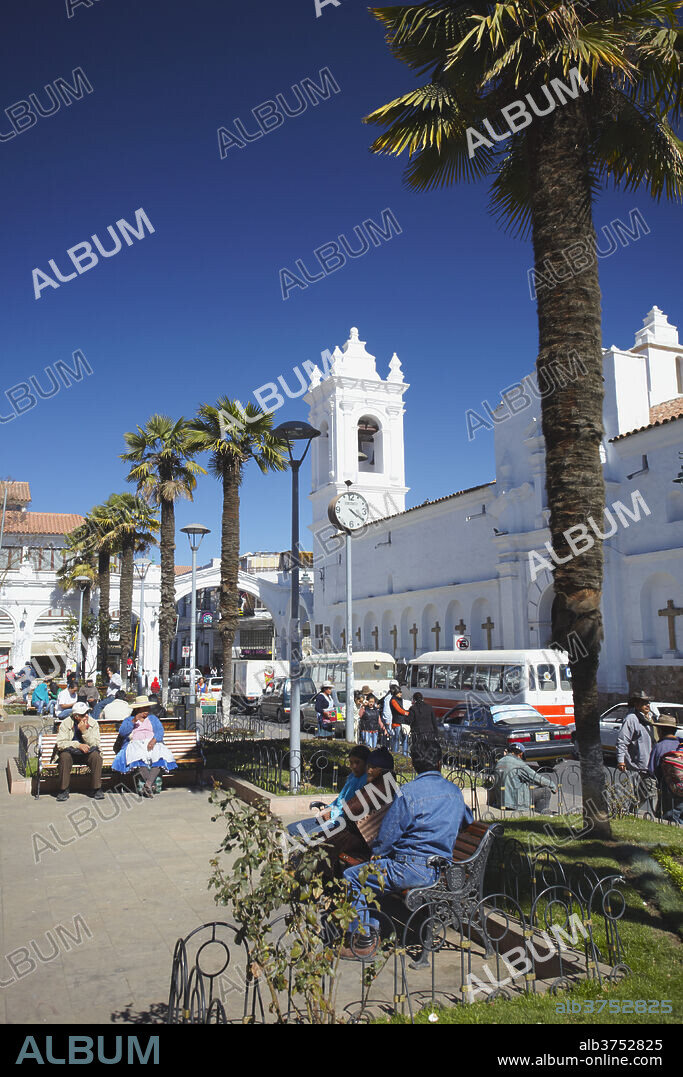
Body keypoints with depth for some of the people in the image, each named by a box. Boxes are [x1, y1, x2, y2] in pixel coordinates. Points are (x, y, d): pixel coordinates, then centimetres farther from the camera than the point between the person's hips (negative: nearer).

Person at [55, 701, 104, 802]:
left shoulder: (93, 723, -3)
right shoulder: (66, 723, -7)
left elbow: (96, 744, -10)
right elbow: (60, 744, -15)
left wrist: (85, 731, -22)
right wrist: (78, 745, -26)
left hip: (87, 753, 1)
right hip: (71, 753, -1)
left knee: (96, 756, -30)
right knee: (64, 756, -33)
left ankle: (96, 789, -18)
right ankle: (63, 790, -20)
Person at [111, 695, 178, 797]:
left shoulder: (153, 719, 26)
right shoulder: (128, 720, 23)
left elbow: (160, 731, 8)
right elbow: (122, 732, 3)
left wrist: (154, 740, -13)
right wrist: (134, 721, -7)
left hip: (152, 744, 1)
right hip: (135, 745, -1)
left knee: (160, 755, -34)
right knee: (139, 757, -37)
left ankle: (148, 783, -44)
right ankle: (152, 785, -37)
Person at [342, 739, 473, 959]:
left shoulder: (409, 792, -15)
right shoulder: (455, 791, 6)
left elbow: (387, 836, -10)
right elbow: (467, 820, 27)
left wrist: (376, 854, 11)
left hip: (414, 869, -8)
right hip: (440, 869, 8)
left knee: (352, 876, 3)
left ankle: (365, 942, 5)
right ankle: (370, 932, 24)